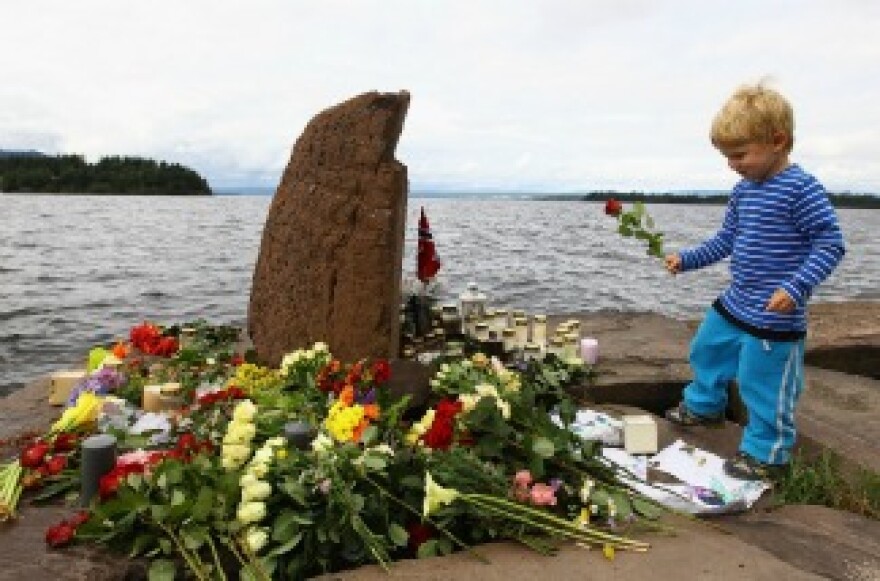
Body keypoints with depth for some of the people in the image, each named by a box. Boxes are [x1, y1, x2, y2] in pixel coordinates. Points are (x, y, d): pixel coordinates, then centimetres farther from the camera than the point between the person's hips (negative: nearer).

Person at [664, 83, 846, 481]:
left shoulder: (801, 189, -19)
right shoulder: (743, 190, 6)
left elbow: (830, 244, -19)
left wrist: (796, 287, -29)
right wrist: (688, 259, 11)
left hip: (775, 315, -9)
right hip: (734, 303, 9)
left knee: (762, 383, 0)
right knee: (706, 348, 23)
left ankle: (767, 453, 21)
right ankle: (704, 406, 48)